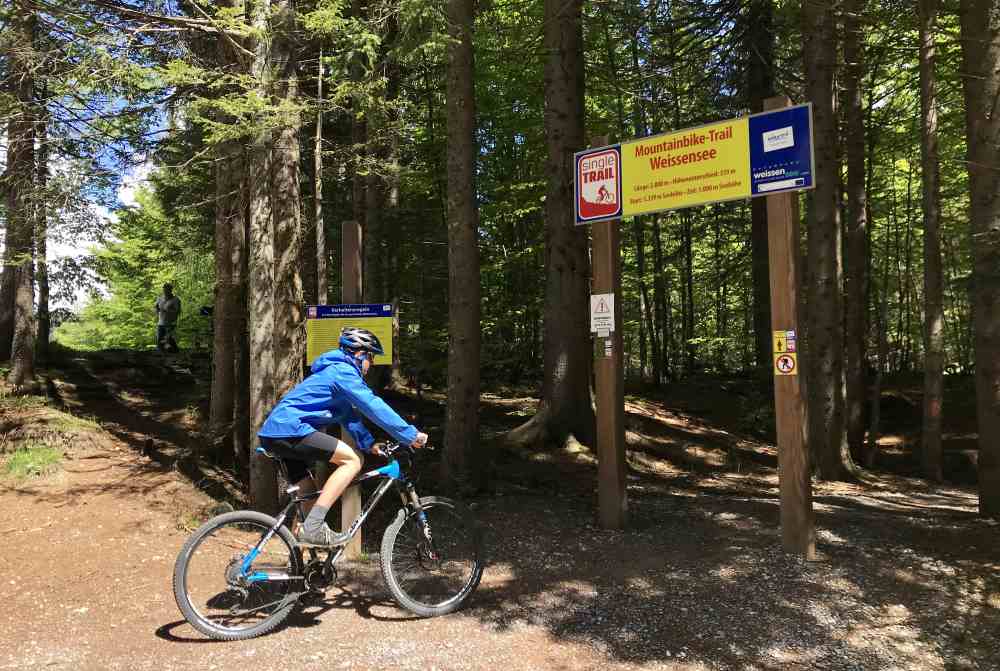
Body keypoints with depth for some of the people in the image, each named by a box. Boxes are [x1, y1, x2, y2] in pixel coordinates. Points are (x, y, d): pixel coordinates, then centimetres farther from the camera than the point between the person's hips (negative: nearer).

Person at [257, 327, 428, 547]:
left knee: (311, 496, 19)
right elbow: (374, 407, -15)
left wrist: (368, 443, 22)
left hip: (273, 432, 11)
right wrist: (411, 434, -12)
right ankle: (312, 528, -18)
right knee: (352, 460, -14)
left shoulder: (334, 371, 24)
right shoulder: (344, 371, -9)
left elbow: (348, 415, 28)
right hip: (289, 430, -11)